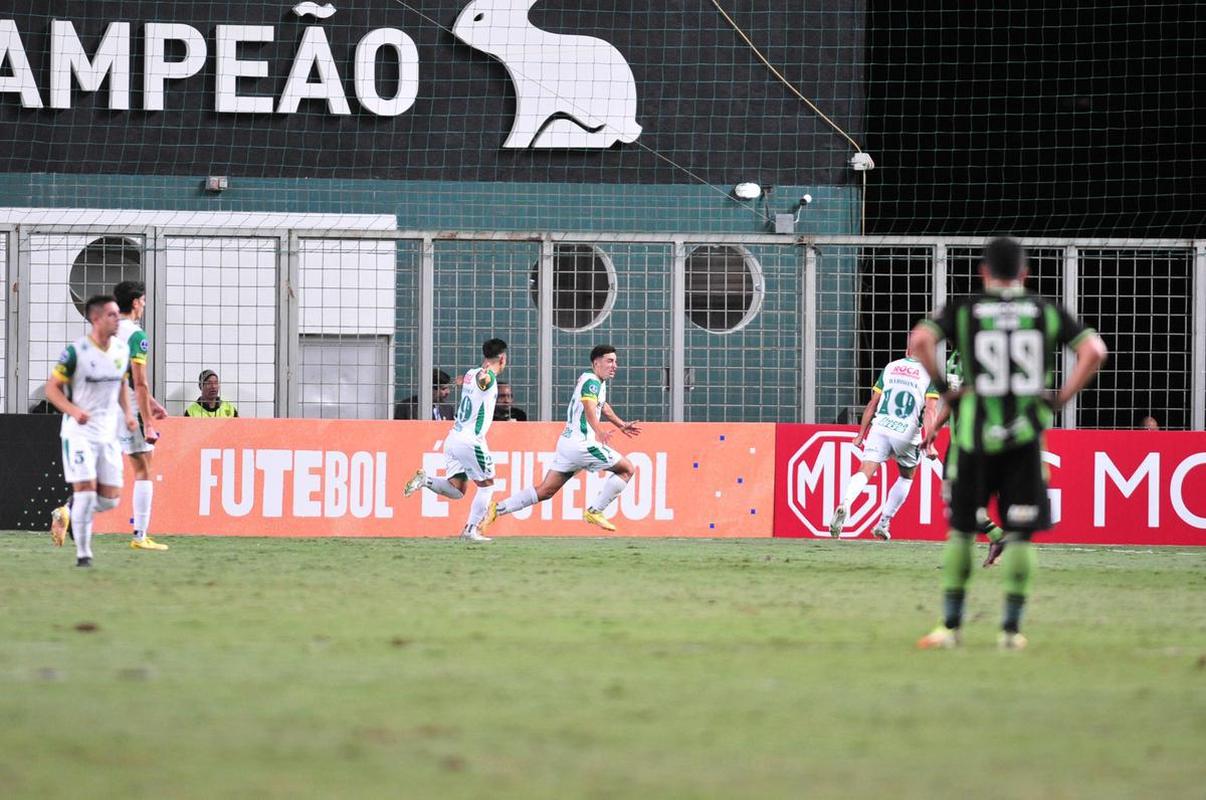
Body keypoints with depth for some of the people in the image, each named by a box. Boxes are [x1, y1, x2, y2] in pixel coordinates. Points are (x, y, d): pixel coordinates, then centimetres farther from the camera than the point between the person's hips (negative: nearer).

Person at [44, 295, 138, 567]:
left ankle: (66, 514, 27)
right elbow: (52, 388, -7)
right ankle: (83, 554, -2)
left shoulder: (122, 349, 5)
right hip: (79, 431, -6)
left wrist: (128, 413, 4)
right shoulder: (76, 351, -12)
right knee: (85, 490, -12)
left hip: (108, 433, 6)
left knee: (110, 498, 2)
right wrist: (74, 410, -24)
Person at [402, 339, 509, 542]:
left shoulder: (470, 374, 14)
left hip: (453, 439, 8)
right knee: (486, 485, 8)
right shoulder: (488, 377, -11)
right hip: (471, 440, -8)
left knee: (456, 490, 9)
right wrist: (486, 374, -60)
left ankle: (425, 480, -13)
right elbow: (482, 380, -38)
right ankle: (470, 530, 5)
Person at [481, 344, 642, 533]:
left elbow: (603, 406, 39)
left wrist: (622, 425, 52)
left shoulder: (600, 382, 18)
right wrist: (599, 431, -50)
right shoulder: (591, 381, -13)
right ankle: (594, 511, -5)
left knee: (545, 491, 9)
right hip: (581, 444, -10)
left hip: (567, 443, 10)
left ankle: (497, 509, 3)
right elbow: (589, 407, -34)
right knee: (627, 469, -3)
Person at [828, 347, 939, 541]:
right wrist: (929, 444, -14)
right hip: (907, 435, -1)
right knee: (907, 476, 23)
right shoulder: (930, 374, 2)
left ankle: (845, 505, -37)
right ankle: (883, 523, 20)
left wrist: (861, 434, 19)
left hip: (880, 428, 1)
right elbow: (930, 411, -9)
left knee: (864, 472, -7)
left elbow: (872, 404, 13)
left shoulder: (890, 368, 13)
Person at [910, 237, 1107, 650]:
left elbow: (920, 340, -13)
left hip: (975, 433, 0)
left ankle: (951, 625, 10)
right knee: (1019, 534, 5)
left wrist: (942, 387, -3)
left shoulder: (963, 310, 3)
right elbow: (1094, 350, -3)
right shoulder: (1046, 311, 7)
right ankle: (1011, 628, 3)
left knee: (960, 529, 10)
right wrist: (1061, 398, 2)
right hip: (1026, 434, 0)